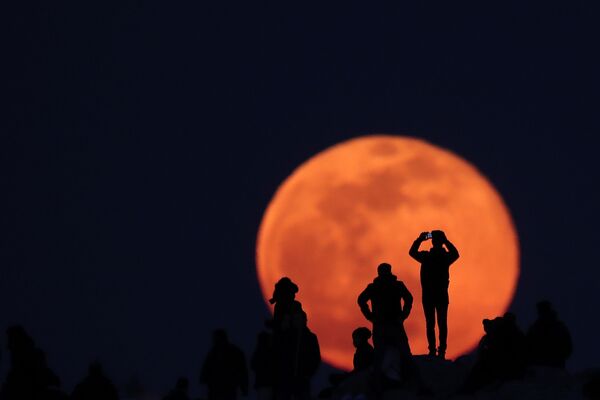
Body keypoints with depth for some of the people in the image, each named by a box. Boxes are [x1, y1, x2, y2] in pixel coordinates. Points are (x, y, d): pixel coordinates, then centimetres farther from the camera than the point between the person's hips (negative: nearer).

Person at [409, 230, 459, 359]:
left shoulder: (425, 256, -9)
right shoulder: (446, 257, -5)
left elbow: (412, 252, 11)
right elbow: (455, 254, 18)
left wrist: (420, 239, 12)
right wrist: (446, 241, 15)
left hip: (428, 295, -1)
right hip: (442, 295, 1)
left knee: (430, 323, 1)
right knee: (442, 323, 5)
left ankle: (432, 350, -5)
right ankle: (442, 351, -1)